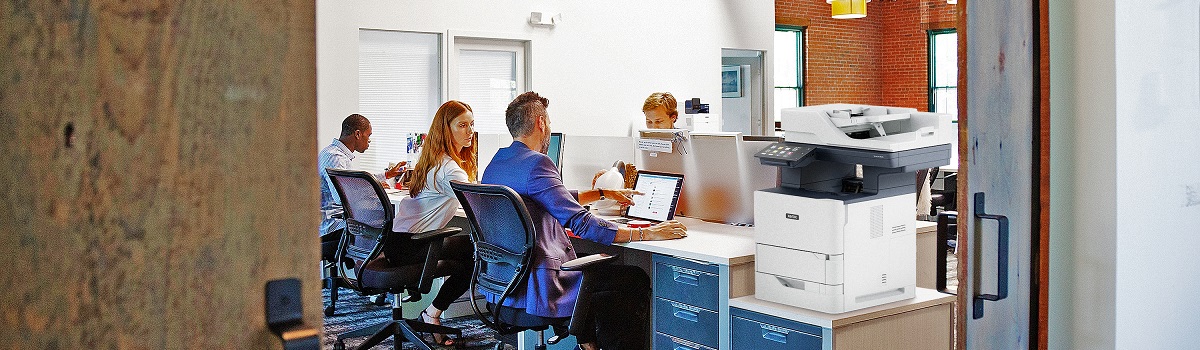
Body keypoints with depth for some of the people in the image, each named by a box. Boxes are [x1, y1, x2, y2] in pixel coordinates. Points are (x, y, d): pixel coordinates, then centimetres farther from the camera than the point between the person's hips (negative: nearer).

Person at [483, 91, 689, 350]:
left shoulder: (495, 163, 11)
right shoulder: (536, 163, -18)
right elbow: (580, 222, -23)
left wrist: (603, 193, 32)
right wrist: (645, 234, -18)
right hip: (533, 289, -10)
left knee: (595, 264, 30)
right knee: (636, 280, -2)